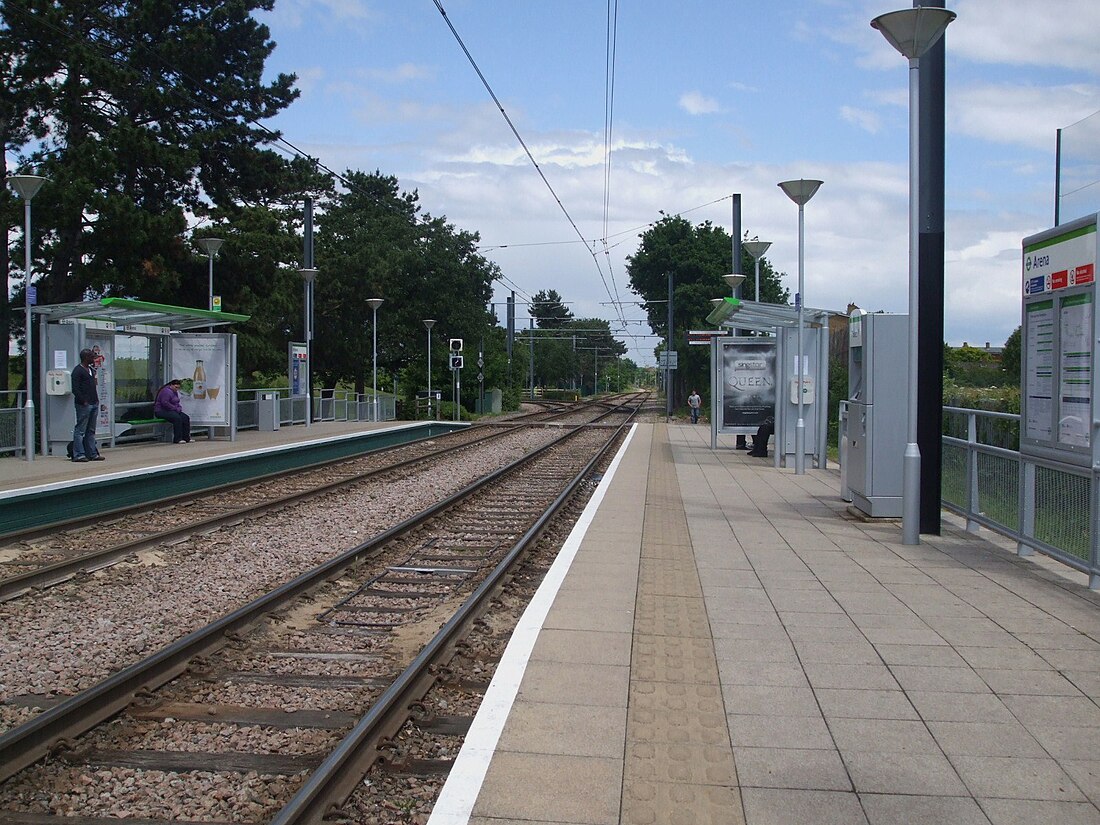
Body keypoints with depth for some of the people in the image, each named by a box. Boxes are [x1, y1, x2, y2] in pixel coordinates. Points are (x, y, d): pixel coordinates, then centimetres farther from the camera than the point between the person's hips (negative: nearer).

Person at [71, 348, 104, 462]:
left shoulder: (91, 369, 17)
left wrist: (96, 400, 15)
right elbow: (75, 389, -16)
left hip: (94, 403, 9)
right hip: (84, 405, -9)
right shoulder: (78, 370, -10)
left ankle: (92, 454, 15)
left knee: (91, 430, 11)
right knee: (80, 430, -6)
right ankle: (78, 455, -5)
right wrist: (83, 401, -18)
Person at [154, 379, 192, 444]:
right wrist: (176, 408, -19)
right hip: (161, 411, -10)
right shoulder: (166, 391, -15)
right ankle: (177, 439, -28)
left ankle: (186, 438, -6)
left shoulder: (175, 392, 18)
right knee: (177, 418, -32)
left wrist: (179, 408, 5)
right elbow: (165, 403, -25)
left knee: (186, 418, -7)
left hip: (172, 411, 10)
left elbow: (176, 403, 28)